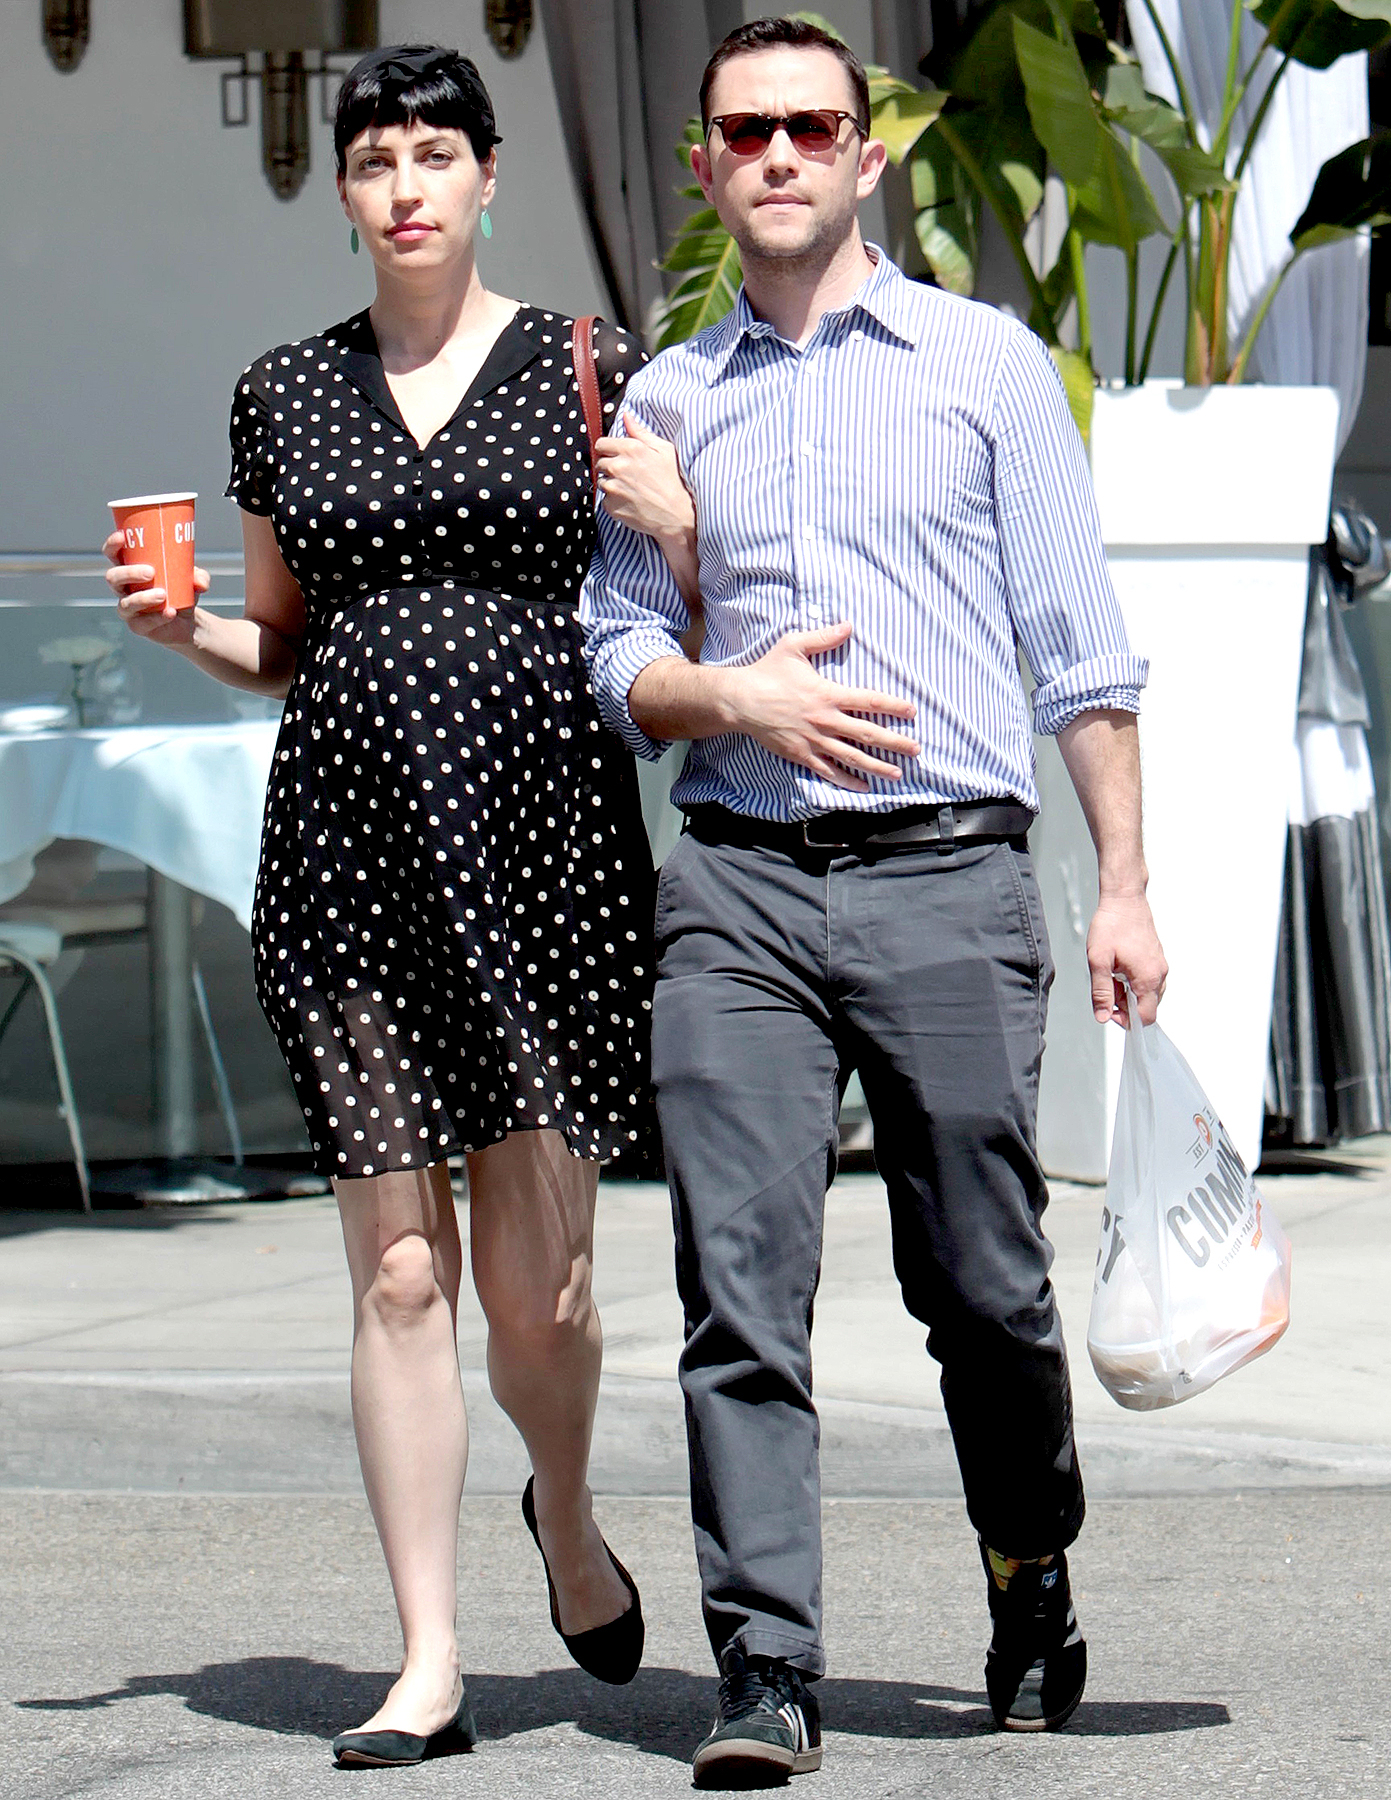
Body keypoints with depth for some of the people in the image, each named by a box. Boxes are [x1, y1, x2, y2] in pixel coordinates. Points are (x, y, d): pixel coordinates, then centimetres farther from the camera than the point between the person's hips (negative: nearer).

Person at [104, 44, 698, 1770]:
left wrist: (671, 517, -12)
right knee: (398, 1270, -2)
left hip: (542, 831, -2)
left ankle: (567, 1519, 31)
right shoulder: (285, 393, 12)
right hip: (349, 840, 2)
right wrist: (180, 625, 1)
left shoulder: (586, 369, 4)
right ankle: (428, 1665, 3)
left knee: (534, 1276, -1)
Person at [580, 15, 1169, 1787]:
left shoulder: (984, 364, 7)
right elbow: (614, 656, 16)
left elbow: (1081, 648, 6)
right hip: (735, 882, 2)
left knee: (982, 1284, 3)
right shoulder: (666, 399, 14)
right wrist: (732, 696, -6)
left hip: (946, 875, -2)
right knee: (740, 1286, -9)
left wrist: (1125, 885, -1)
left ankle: (1032, 1586, 27)